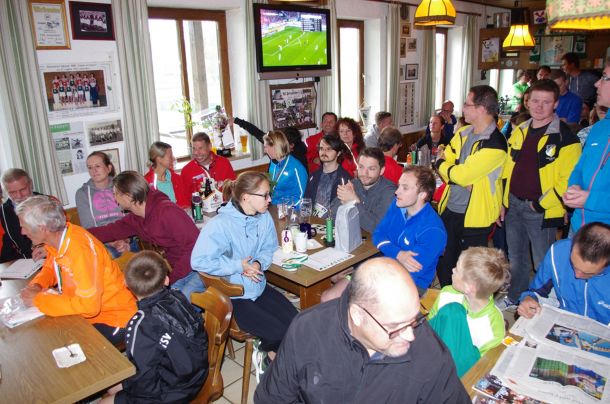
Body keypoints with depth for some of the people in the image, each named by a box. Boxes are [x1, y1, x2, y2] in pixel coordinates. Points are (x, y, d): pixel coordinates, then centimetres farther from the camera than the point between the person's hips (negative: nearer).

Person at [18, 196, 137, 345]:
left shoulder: (79, 248, -29)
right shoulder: (57, 237, -4)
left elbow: (88, 305, -31)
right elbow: (49, 268, 18)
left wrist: (38, 299, -21)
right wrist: (36, 286, -4)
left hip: (113, 317, -8)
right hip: (88, 305, 8)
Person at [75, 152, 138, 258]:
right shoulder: (82, 193, 9)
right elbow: (88, 226, 2)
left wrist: (126, 240, -13)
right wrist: (112, 243, -14)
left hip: (128, 241, 1)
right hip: (102, 244, 0)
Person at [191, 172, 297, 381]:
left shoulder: (264, 217, -4)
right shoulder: (220, 225, -23)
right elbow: (198, 261, -26)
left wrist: (258, 263, -13)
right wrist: (238, 266, -21)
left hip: (259, 286, 7)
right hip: (233, 296, -6)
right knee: (279, 333, -15)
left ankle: (269, 353, 20)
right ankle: (265, 353, 21)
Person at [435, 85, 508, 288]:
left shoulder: (494, 144, -20)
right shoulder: (463, 132, 6)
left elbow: (462, 174, -24)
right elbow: (443, 160, 5)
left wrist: (442, 164, -5)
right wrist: (455, 173, -16)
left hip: (474, 215, -7)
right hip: (449, 208, 8)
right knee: (443, 263, 19)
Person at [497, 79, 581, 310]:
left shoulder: (565, 137, -12)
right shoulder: (519, 131, 7)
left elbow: (568, 180, -17)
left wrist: (540, 205, -15)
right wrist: (502, 201, 10)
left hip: (541, 211, -6)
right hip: (513, 205, 6)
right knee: (516, 257, 20)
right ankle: (515, 298, 39)